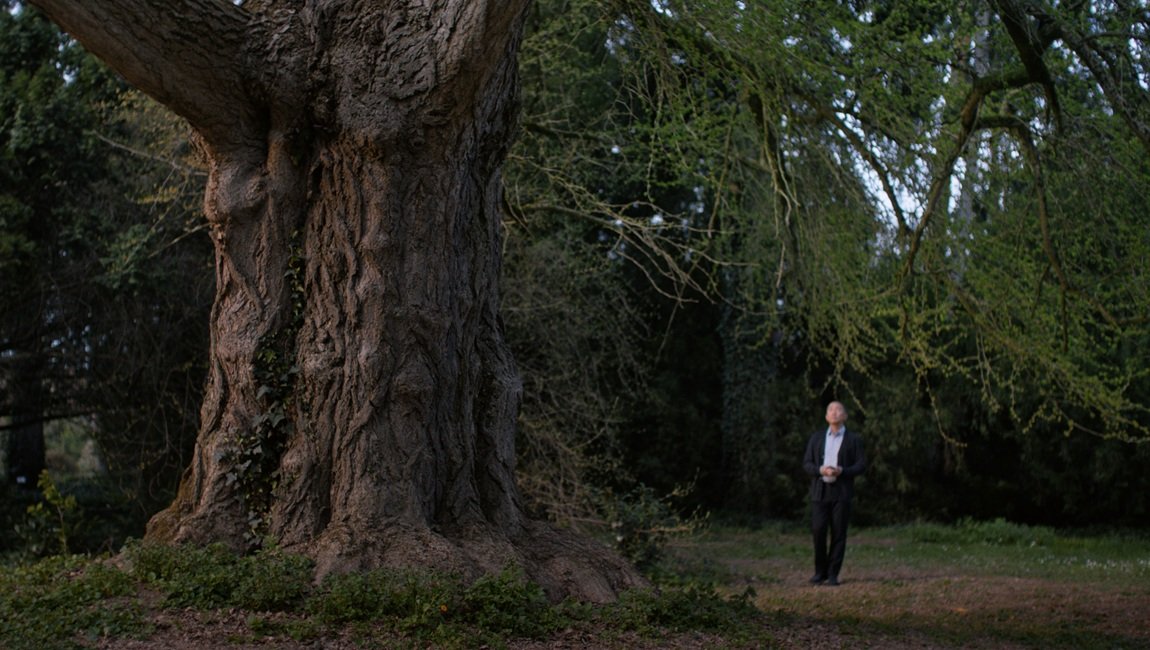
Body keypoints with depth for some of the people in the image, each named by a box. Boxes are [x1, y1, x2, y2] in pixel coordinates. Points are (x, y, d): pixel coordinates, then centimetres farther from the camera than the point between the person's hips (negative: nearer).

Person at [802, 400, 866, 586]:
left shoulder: (853, 439, 7)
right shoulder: (817, 437, 14)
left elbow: (861, 465, 2)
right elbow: (806, 463, 9)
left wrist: (842, 471, -15)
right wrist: (820, 470, -11)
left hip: (841, 492, -1)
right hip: (820, 491, 1)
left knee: (838, 534, -3)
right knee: (818, 531, -7)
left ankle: (833, 574, 3)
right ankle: (820, 571, 9)